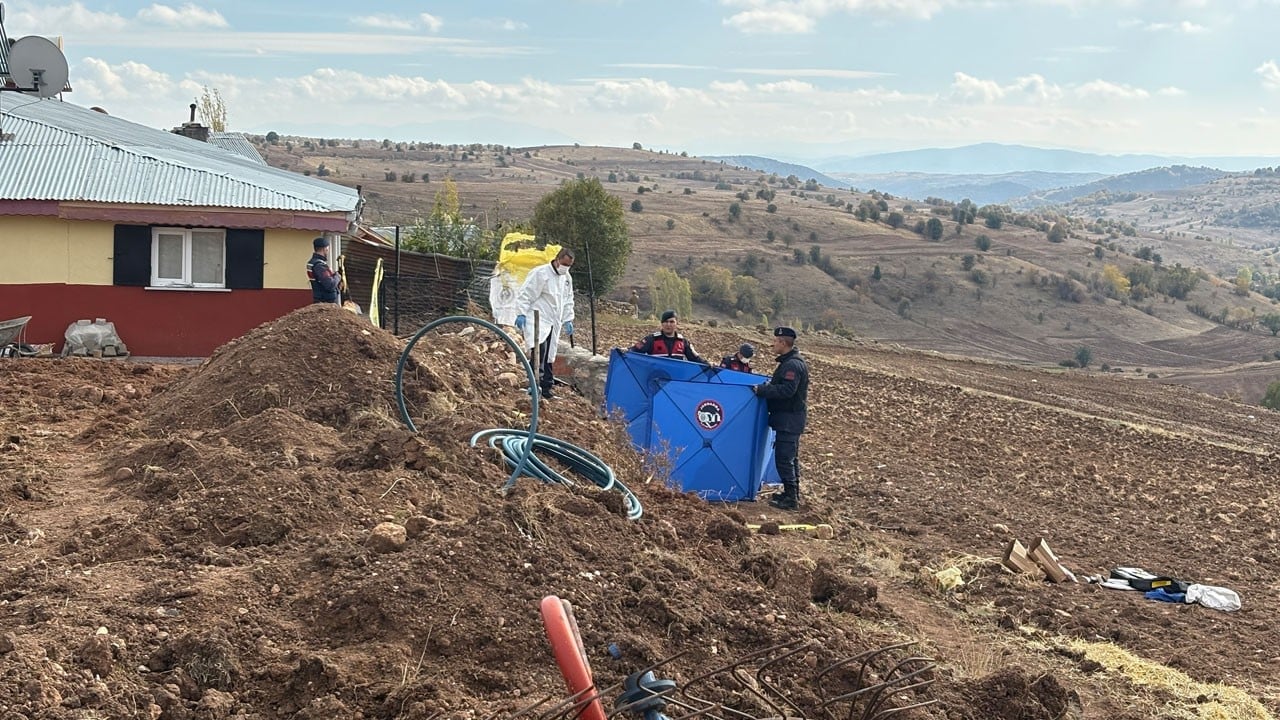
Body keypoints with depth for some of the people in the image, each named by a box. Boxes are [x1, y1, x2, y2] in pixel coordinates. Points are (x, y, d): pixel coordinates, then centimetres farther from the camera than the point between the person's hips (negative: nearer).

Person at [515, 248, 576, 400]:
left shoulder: (567, 278, 14)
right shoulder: (540, 273, -10)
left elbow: (568, 301, 24)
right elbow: (525, 294, -12)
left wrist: (568, 320, 18)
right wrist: (521, 313, -18)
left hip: (553, 322, 7)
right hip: (537, 319, -7)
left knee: (549, 355, 9)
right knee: (540, 348, -25)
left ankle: (546, 386, 16)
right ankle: (535, 382, -25)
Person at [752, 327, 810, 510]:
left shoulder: (792, 365, -19)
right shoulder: (789, 362, 15)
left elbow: (786, 390, -27)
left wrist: (761, 390, -23)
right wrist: (767, 385, 8)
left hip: (790, 418, -11)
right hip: (789, 417, 11)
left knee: (784, 457, -10)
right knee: (790, 457, 18)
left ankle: (791, 497, -8)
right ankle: (792, 493, 27)